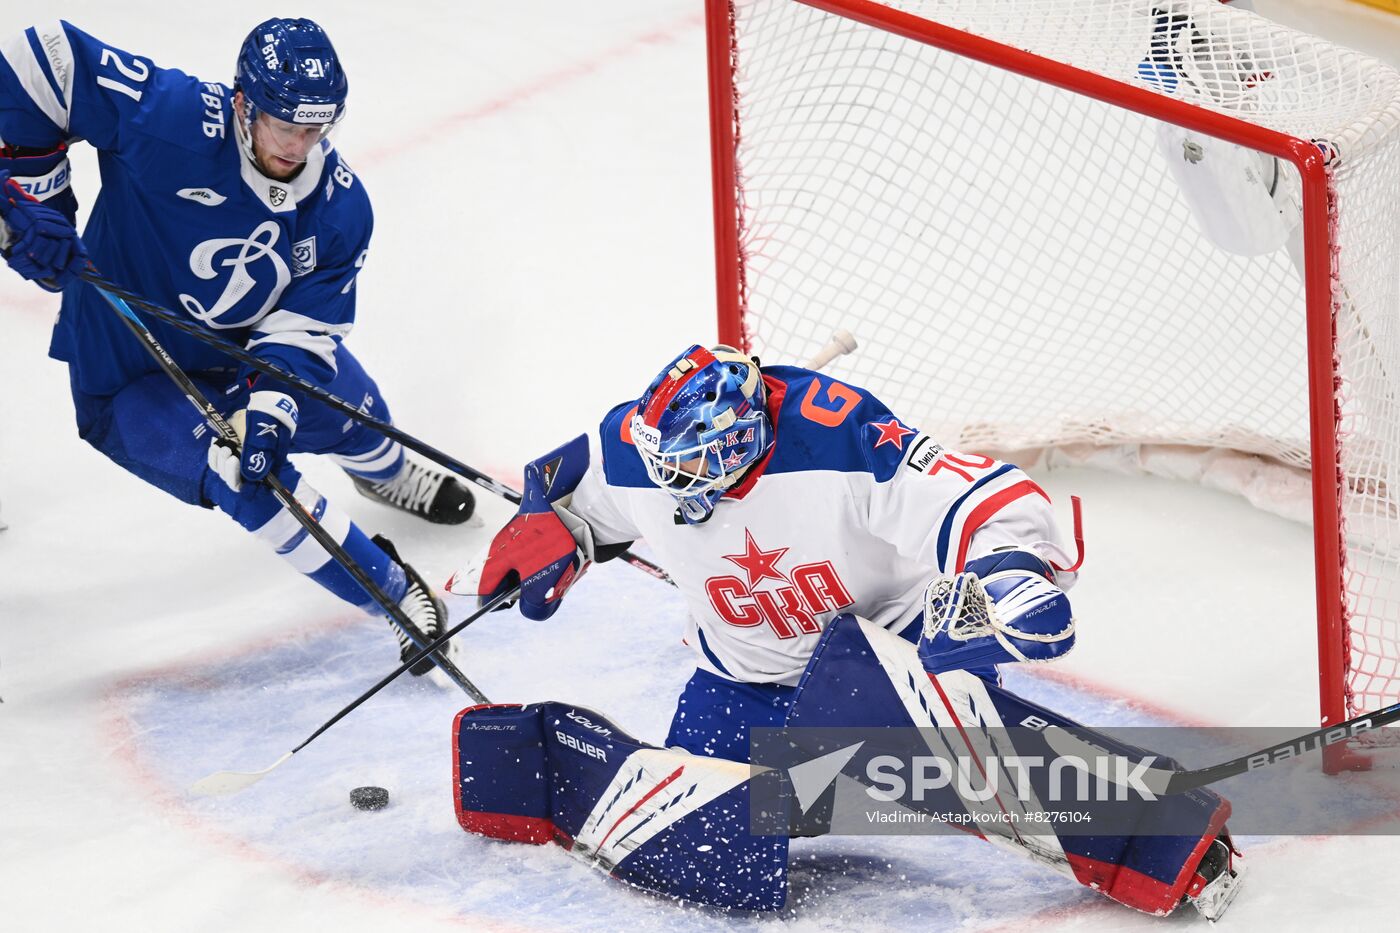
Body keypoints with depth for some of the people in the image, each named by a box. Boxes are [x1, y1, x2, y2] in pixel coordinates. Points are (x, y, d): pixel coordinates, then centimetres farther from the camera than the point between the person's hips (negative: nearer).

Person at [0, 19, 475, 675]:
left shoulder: (339, 205, -14)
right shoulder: (167, 116, -30)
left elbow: (302, 325, -15)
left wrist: (270, 406, -33)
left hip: (231, 358, 6)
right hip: (126, 377, -6)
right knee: (244, 478, -25)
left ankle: (385, 476, 55)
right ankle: (393, 590, -10)